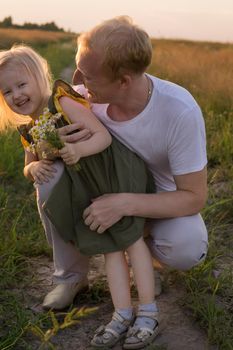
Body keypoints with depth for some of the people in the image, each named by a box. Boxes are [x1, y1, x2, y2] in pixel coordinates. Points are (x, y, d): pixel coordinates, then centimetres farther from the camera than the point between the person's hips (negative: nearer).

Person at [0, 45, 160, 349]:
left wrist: (79, 149, -36)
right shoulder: (28, 133, 8)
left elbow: (104, 135, -17)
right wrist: (34, 168, -4)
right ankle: (123, 314, 9)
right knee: (109, 246, 6)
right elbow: (28, 168, 21)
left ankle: (148, 312, 5)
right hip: (87, 191, 7)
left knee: (131, 237, -1)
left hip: (114, 173, -6)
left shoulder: (63, 103, -14)